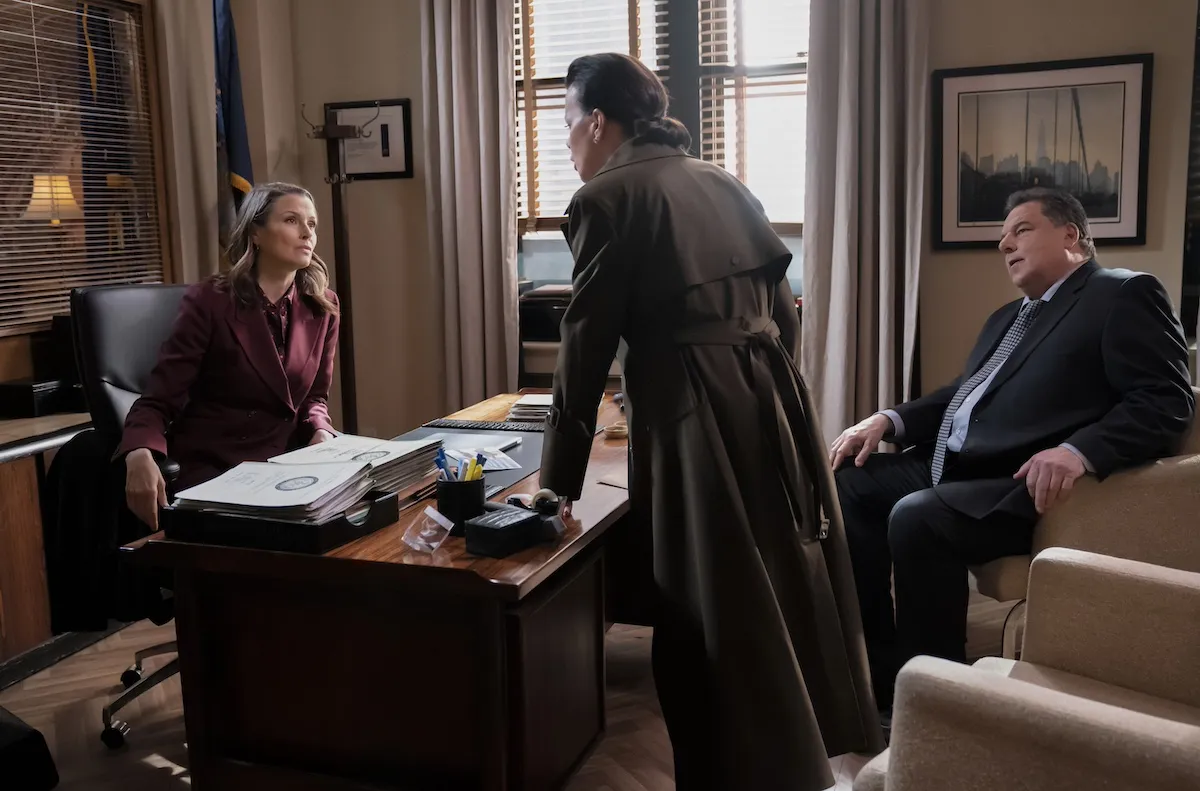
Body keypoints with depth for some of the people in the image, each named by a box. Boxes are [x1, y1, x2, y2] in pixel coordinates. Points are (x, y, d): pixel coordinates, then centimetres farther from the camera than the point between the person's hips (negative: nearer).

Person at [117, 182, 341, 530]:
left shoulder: (322, 307, 4)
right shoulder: (209, 301, -10)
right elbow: (157, 402, -11)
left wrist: (321, 435, -9)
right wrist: (140, 457, -33)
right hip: (207, 471, -4)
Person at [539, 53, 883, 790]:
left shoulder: (607, 197, -6)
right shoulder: (722, 182, 15)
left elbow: (587, 344, -6)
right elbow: (783, 310, 17)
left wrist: (560, 477, 1)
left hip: (700, 419, -8)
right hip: (775, 399, 8)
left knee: (718, 615, 5)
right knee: (784, 587, 20)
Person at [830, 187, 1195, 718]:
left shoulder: (1124, 295, -1)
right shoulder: (1009, 317, 28)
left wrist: (1079, 451, -30)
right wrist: (889, 420, 8)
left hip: (1029, 483, -9)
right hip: (950, 467, 10)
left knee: (916, 518, -31)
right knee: (847, 483, -3)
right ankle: (879, 670, 1)